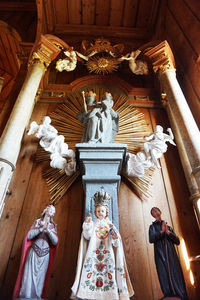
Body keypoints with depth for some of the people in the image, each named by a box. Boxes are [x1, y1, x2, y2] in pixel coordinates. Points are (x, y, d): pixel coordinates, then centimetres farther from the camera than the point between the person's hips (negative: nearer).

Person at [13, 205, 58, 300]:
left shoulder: (53, 226, 8)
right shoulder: (38, 221, 5)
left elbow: (55, 241, -2)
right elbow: (29, 236, -5)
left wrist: (48, 230, -16)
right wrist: (42, 228, -14)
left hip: (45, 254, 2)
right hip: (34, 251, -2)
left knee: (40, 277, 4)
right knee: (29, 275, -4)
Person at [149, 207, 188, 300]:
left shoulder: (169, 227, 19)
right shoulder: (152, 227, 13)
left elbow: (177, 241, 8)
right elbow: (151, 239, -5)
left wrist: (168, 232, -6)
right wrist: (161, 231, -10)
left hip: (172, 256, 2)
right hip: (160, 256, -2)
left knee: (177, 278, -4)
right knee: (165, 278, -6)